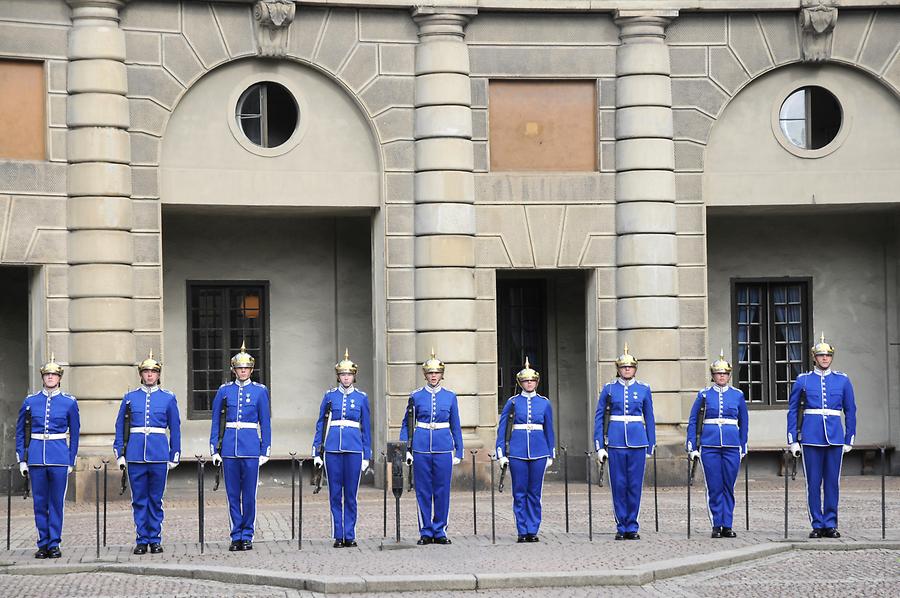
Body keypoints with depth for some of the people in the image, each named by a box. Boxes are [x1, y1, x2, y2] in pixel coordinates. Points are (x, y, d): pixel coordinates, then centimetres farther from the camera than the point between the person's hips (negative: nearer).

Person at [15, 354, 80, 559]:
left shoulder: (69, 402, 3)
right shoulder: (30, 402, 6)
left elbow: (74, 434, 8)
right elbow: (21, 432, 11)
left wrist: (71, 461, 4)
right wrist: (22, 460, 5)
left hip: (59, 458, -1)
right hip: (36, 457, 1)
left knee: (57, 502, 0)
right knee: (40, 503, 4)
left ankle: (54, 544, 7)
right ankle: (43, 544, 12)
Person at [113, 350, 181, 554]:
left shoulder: (168, 398, 6)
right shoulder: (130, 397, 8)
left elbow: (175, 428, 8)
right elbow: (120, 427, 9)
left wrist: (175, 455, 4)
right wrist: (120, 453, 3)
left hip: (159, 453, 0)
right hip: (135, 454, 1)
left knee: (156, 499, 4)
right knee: (139, 499, 3)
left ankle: (155, 539, 11)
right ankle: (142, 540, 8)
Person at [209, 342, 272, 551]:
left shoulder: (260, 391, 4)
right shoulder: (224, 391, 7)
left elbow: (265, 423, 5)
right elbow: (216, 421, 9)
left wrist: (265, 452, 0)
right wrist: (214, 450, 3)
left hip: (251, 447, -1)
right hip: (229, 447, 2)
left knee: (249, 494, 0)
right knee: (233, 495, 4)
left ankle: (247, 536, 8)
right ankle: (236, 536, 11)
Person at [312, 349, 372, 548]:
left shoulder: (361, 397, 7)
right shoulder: (330, 396, 6)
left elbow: (366, 428, 9)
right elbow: (320, 425, 8)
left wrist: (367, 455, 6)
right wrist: (317, 451, 3)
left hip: (354, 449, 0)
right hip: (333, 448, 0)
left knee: (351, 494, 2)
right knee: (335, 494, 2)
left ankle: (350, 536, 8)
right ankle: (338, 536, 7)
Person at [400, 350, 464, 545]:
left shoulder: (450, 397, 7)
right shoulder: (416, 396, 4)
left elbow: (455, 426, 10)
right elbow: (407, 425, 8)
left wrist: (459, 452, 6)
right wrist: (405, 449, -2)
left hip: (444, 448, 1)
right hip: (421, 448, -1)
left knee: (442, 491, 2)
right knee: (423, 491, 2)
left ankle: (440, 531, 11)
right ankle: (425, 532, 9)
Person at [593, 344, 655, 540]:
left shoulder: (644, 389, 7)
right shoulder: (609, 389, 4)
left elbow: (649, 419, 11)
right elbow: (599, 417, 5)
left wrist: (651, 446, 7)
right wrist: (599, 446, -1)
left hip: (638, 442, 1)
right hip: (616, 441, -1)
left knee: (635, 485, 1)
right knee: (618, 485, 1)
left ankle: (632, 527, 10)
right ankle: (621, 527, 9)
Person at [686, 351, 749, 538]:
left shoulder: (737, 395, 8)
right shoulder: (704, 394, 4)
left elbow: (743, 423, 14)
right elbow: (693, 422, 7)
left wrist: (743, 448, 11)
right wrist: (692, 447, 0)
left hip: (732, 446, 1)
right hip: (709, 446, -1)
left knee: (729, 487, 3)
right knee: (714, 487, -1)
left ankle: (727, 526, 9)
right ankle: (716, 526, 5)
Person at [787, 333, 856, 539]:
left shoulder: (842, 380, 8)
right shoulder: (803, 381, 4)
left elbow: (850, 412, 11)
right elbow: (792, 411, 6)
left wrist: (849, 440, 6)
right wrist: (793, 441, 0)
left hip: (835, 437, 1)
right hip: (811, 438, -1)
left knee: (832, 482, 3)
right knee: (813, 483, 0)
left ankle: (830, 524, 10)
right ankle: (817, 524, 7)